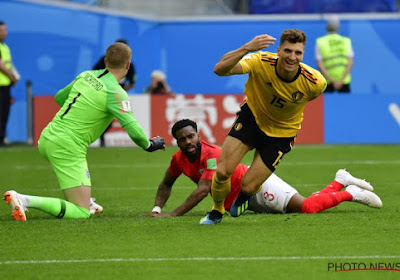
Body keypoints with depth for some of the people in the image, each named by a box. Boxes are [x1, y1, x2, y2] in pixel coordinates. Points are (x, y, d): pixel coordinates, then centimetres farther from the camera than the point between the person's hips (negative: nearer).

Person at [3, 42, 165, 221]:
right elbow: (133, 130, -17)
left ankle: (84, 201, 40)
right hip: (67, 148, -8)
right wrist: (149, 145, 4)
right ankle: (25, 201, -22)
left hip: (47, 138, 8)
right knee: (81, 213, -9)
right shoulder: (115, 93, -12)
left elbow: (59, 97, 25)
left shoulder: (86, 76, 8)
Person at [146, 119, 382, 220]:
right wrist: (157, 209, -5)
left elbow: (202, 190, -35)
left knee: (306, 207, -23)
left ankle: (349, 193, 2)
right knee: (304, 207, 7)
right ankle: (340, 182, 26)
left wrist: (172, 214, -39)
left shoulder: (212, 155, -25)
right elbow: (166, 184, 15)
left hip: (257, 185, -8)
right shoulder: (179, 159, -1)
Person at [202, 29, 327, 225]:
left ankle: (246, 194, 38)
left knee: (248, 186, -4)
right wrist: (246, 48, -54)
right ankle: (217, 211, 20)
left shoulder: (314, 81, -26)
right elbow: (220, 69, -42)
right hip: (251, 118, 0)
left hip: (281, 133, 0)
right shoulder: (261, 63, -29)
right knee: (223, 172, -14)